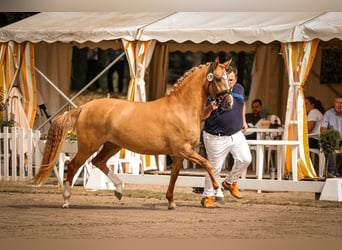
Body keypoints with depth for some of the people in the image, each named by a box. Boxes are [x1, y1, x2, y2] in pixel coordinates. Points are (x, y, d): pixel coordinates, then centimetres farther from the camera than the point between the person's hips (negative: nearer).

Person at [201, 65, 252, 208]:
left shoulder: (239, 89, 4)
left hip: (236, 134, 5)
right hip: (216, 138, -5)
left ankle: (230, 182, 14)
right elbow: (203, 116, -18)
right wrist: (210, 108, -37)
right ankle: (208, 196, 20)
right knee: (215, 168, 1)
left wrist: (243, 121, 24)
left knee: (245, 159, -11)